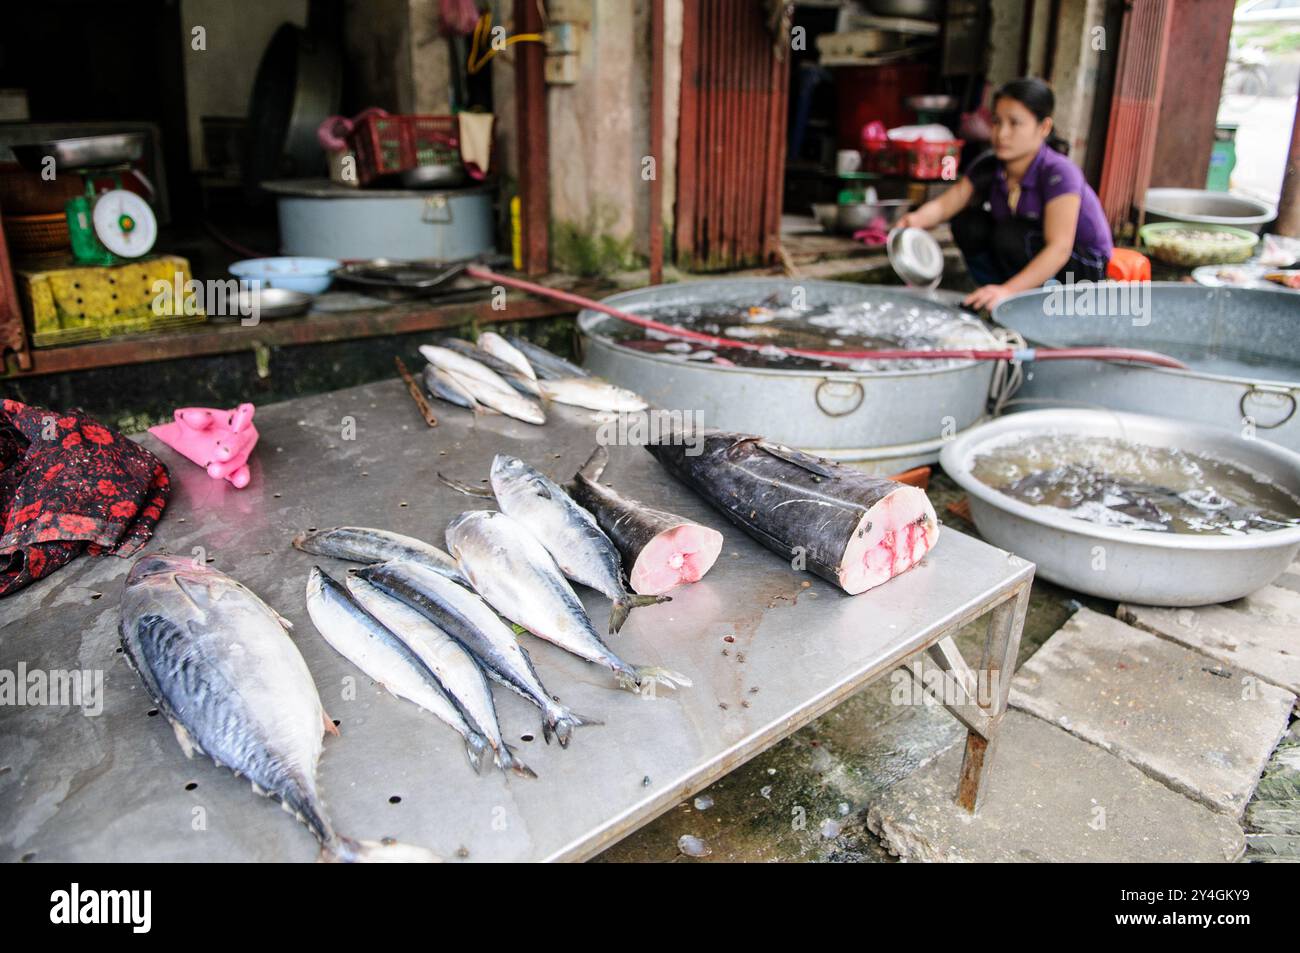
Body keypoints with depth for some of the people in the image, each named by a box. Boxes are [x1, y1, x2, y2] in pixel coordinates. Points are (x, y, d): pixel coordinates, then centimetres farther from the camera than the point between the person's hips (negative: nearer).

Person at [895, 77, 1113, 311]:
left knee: (1009, 235, -30)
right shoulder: (988, 166, -10)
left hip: (1083, 265, -6)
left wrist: (1008, 290, -49)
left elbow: (1059, 248, -37)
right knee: (968, 223, -11)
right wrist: (917, 219, -37)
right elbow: (945, 203, -12)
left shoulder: (1058, 173, -29)